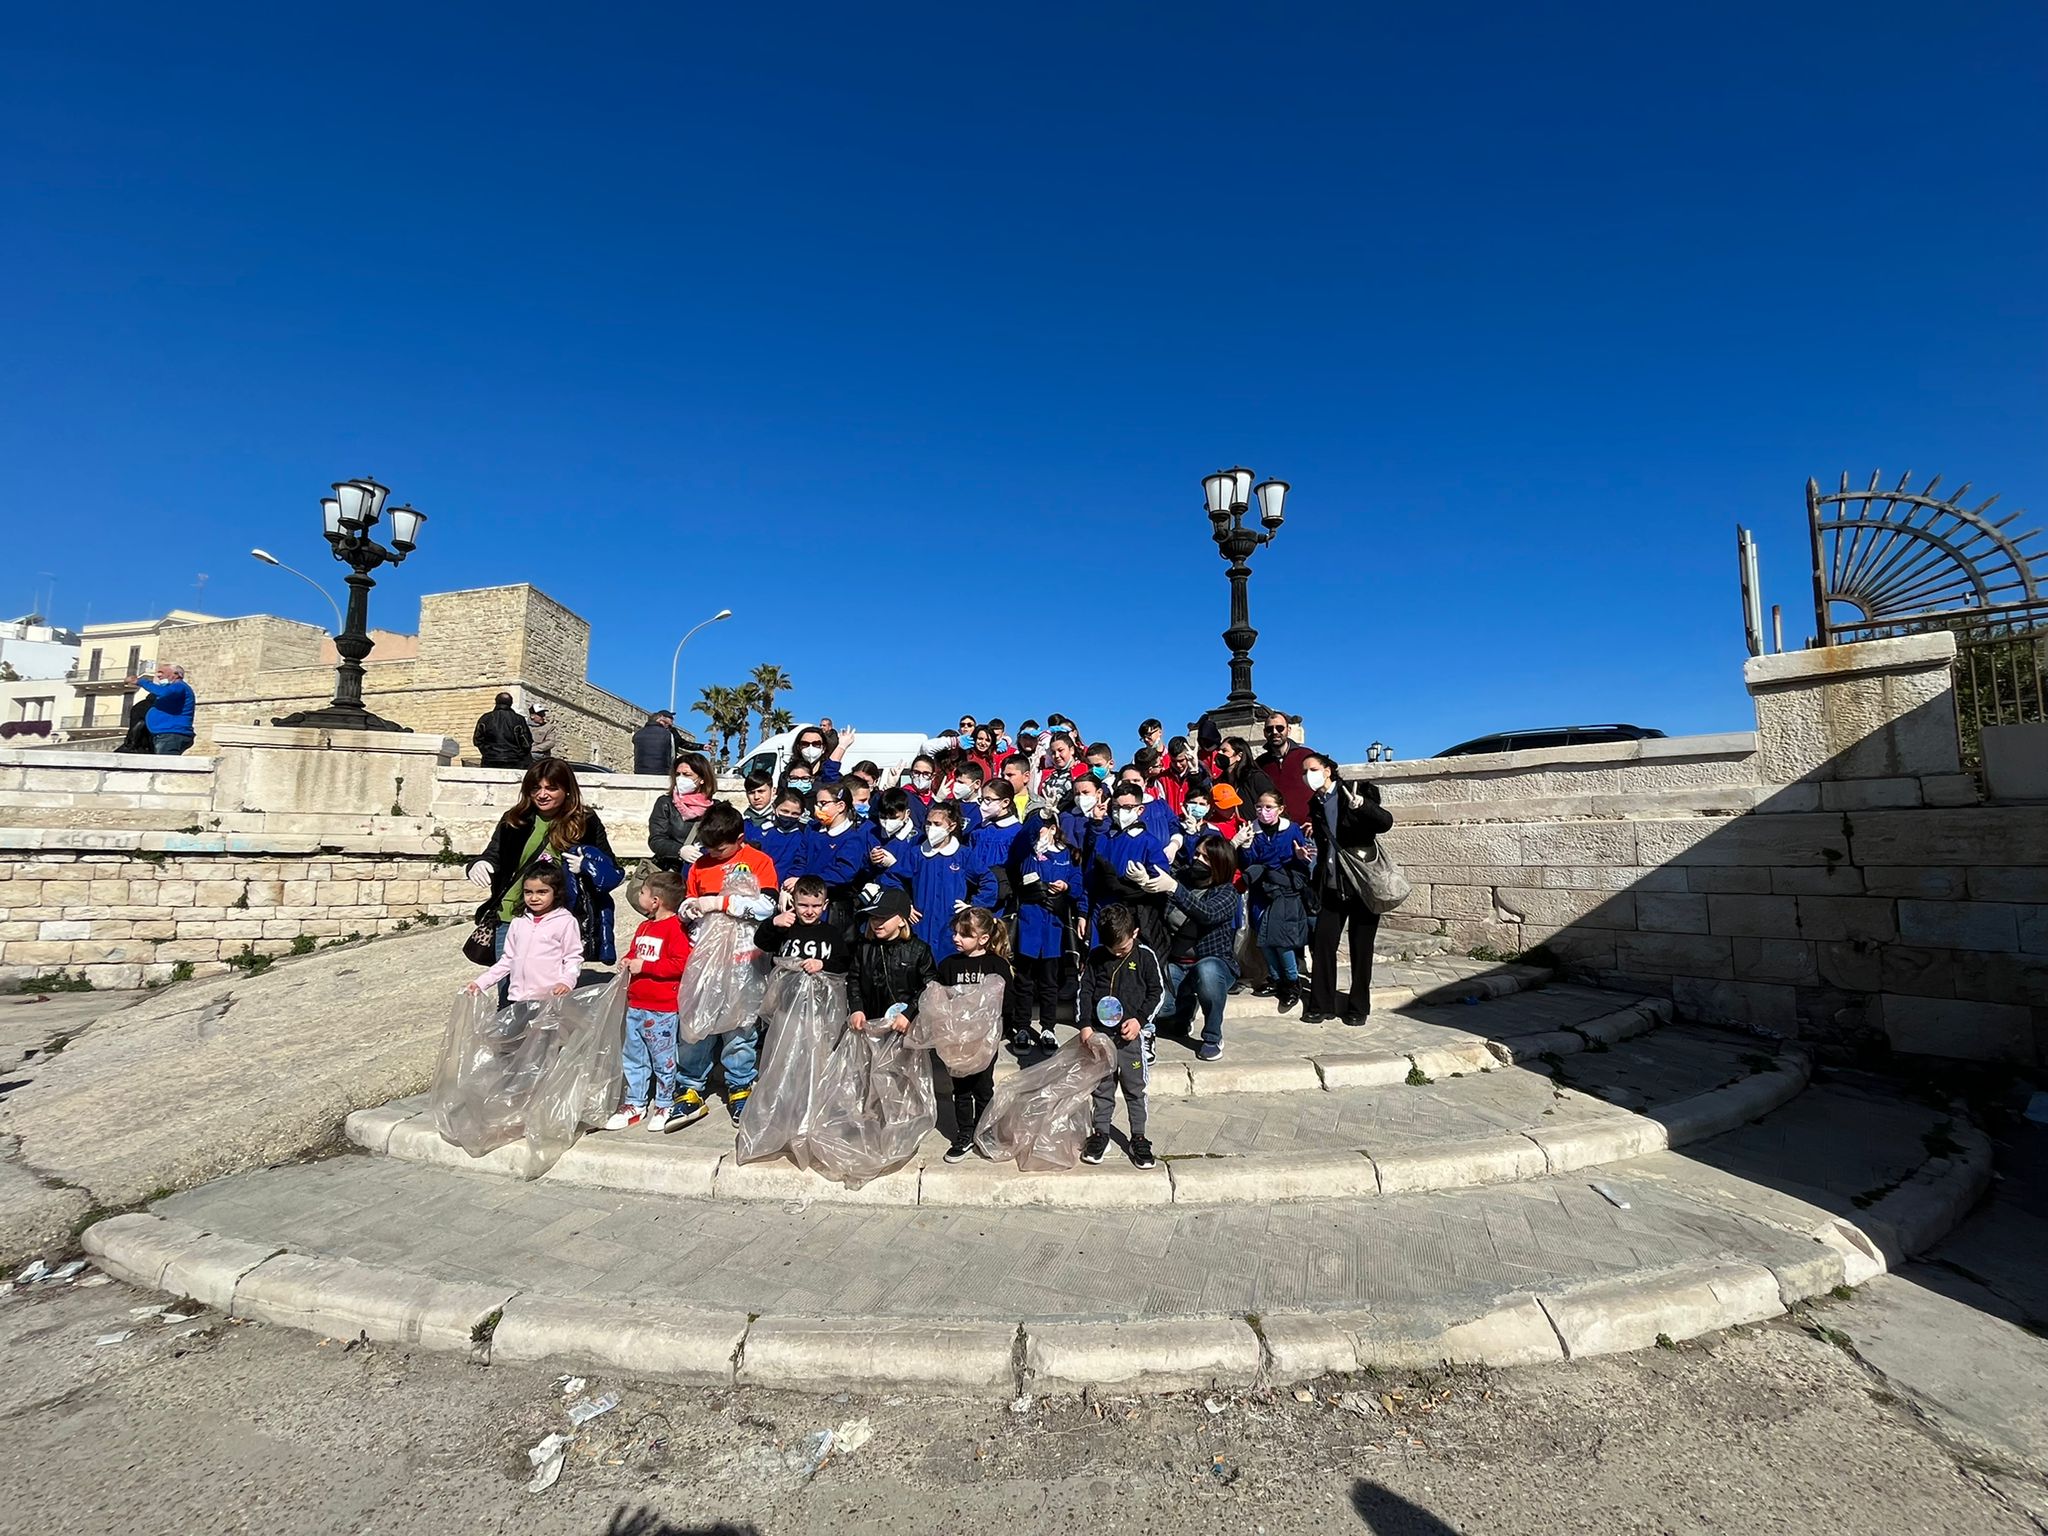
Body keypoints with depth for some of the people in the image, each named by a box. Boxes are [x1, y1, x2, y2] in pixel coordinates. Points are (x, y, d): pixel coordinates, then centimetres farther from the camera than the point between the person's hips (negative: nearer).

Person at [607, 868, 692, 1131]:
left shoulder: (676, 927, -16)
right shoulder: (643, 927, 12)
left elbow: (681, 963, -24)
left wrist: (644, 966, -21)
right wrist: (628, 962, 2)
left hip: (662, 1010, -9)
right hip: (635, 1006, 9)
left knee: (662, 1060, 5)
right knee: (633, 1058, 17)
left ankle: (664, 1107, 20)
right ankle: (635, 1105, 29)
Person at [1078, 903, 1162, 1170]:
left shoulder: (1145, 955, -7)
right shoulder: (1096, 956, -2)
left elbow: (1158, 991, -1)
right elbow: (1084, 990, 2)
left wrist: (1140, 1019, -11)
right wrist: (1084, 1025, -6)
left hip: (1130, 1035, -2)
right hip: (1099, 1033, 2)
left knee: (1134, 1088, 8)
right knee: (1102, 1086, 12)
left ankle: (1138, 1138, 21)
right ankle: (1101, 1133, 26)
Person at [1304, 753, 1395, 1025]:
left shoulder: (1357, 791, -6)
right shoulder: (1315, 804, 8)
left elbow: (1386, 822, -17)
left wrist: (1362, 804, -34)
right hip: (1332, 887, 4)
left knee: (1361, 948, 4)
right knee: (1322, 942, -1)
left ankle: (1358, 1007, 16)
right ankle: (1321, 1005, 8)